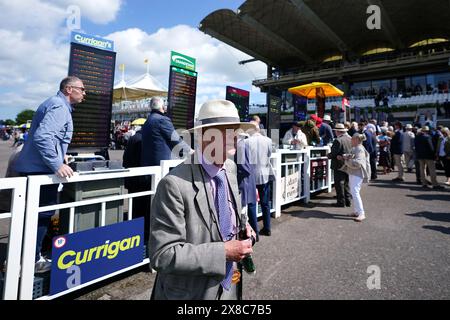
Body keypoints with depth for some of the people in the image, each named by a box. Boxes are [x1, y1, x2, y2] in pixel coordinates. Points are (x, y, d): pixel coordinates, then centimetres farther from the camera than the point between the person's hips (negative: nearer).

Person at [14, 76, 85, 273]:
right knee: (43, 213, -1)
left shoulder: (56, 104, 19)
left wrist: (59, 155, 32)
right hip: (41, 169, -11)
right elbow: (43, 136, -29)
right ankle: (32, 260, 10)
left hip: (34, 167, 11)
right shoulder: (59, 106, -15)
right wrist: (57, 164, -32)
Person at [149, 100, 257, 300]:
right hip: (192, 293, -6)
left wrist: (241, 226, -4)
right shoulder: (175, 184, -26)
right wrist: (223, 252, -24)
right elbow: (162, 254, -26)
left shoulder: (231, 168, -4)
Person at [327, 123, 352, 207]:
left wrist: (328, 155, 0)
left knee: (339, 184, 1)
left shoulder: (338, 140, -18)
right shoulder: (350, 139, 6)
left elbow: (334, 153, -19)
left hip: (339, 166, -8)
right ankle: (348, 200, 22)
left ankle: (341, 202, 6)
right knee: (347, 183, 16)